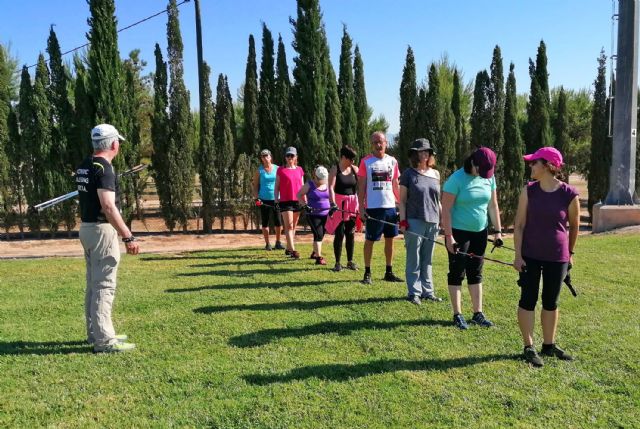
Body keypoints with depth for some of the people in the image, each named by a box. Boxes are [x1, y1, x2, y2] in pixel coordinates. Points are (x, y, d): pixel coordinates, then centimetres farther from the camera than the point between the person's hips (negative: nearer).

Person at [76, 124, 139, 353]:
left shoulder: (84, 166, 10)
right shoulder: (104, 169, -18)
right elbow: (108, 207, -26)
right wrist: (128, 237, -27)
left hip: (86, 228, 10)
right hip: (102, 230, -10)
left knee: (93, 284, 16)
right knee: (105, 285, -5)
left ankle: (95, 333, 26)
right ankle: (104, 340, -1)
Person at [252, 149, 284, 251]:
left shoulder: (277, 169, 7)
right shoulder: (259, 170, 5)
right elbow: (255, 185, 6)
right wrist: (256, 198, -7)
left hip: (276, 199, 1)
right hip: (264, 200, -1)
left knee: (278, 222, 0)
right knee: (265, 222, 3)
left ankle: (278, 242, 15)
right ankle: (267, 244, 13)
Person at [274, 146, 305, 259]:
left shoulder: (299, 170, 11)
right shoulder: (281, 170, 3)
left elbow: (302, 187, 16)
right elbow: (276, 187, 4)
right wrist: (276, 199, -6)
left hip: (297, 201, 4)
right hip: (285, 201, -4)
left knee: (294, 227, 9)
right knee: (289, 226, -10)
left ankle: (288, 248, 20)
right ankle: (293, 250, -14)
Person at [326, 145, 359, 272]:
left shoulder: (355, 169, 8)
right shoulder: (335, 169, -3)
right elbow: (331, 187, -13)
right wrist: (333, 203, -26)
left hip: (352, 204, 4)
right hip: (339, 204, -3)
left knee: (350, 233, 8)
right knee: (339, 234, -1)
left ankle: (350, 261, 19)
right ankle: (337, 263, 8)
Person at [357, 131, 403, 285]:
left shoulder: (392, 161, 8)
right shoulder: (366, 162, -2)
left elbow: (395, 185, 14)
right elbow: (361, 187, -2)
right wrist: (361, 208, -9)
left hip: (390, 206, 4)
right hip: (373, 208, -4)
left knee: (390, 239, 9)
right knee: (369, 240, 1)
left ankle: (389, 272, 20)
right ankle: (367, 273, 11)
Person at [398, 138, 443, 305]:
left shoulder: (435, 174, 12)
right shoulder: (408, 174, -1)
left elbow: (438, 199, 17)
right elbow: (402, 200, -2)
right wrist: (403, 220, -10)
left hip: (432, 222, 4)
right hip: (414, 222, -4)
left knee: (427, 259, 12)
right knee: (414, 259, 1)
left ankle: (427, 291, 20)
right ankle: (414, 292, 9)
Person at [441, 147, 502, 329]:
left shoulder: (489, 178, 3)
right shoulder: (456, 179, -15)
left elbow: (493, 206, 10)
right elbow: (446, 209, -15)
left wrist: (498, 231, 7)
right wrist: (449, 236, -18)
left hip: (480, 232, 6)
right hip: (458, 232, -5)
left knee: (476, 273, 12)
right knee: (457, 273, 3)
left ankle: (478, 314, 20)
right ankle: (457, 315, 12)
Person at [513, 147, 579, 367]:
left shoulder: (569, 194, -9)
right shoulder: (529, 190, -5)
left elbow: (574, 226, 6)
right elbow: (519, 225, -3)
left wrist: (570, 253, 14)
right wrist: (518, 255, -8)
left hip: (557, 257, 0)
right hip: (530, 256, 0)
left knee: (551, 302, 13)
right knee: (528, 300, 2)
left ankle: (549, 345, 28)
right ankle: (529, 347, 14)